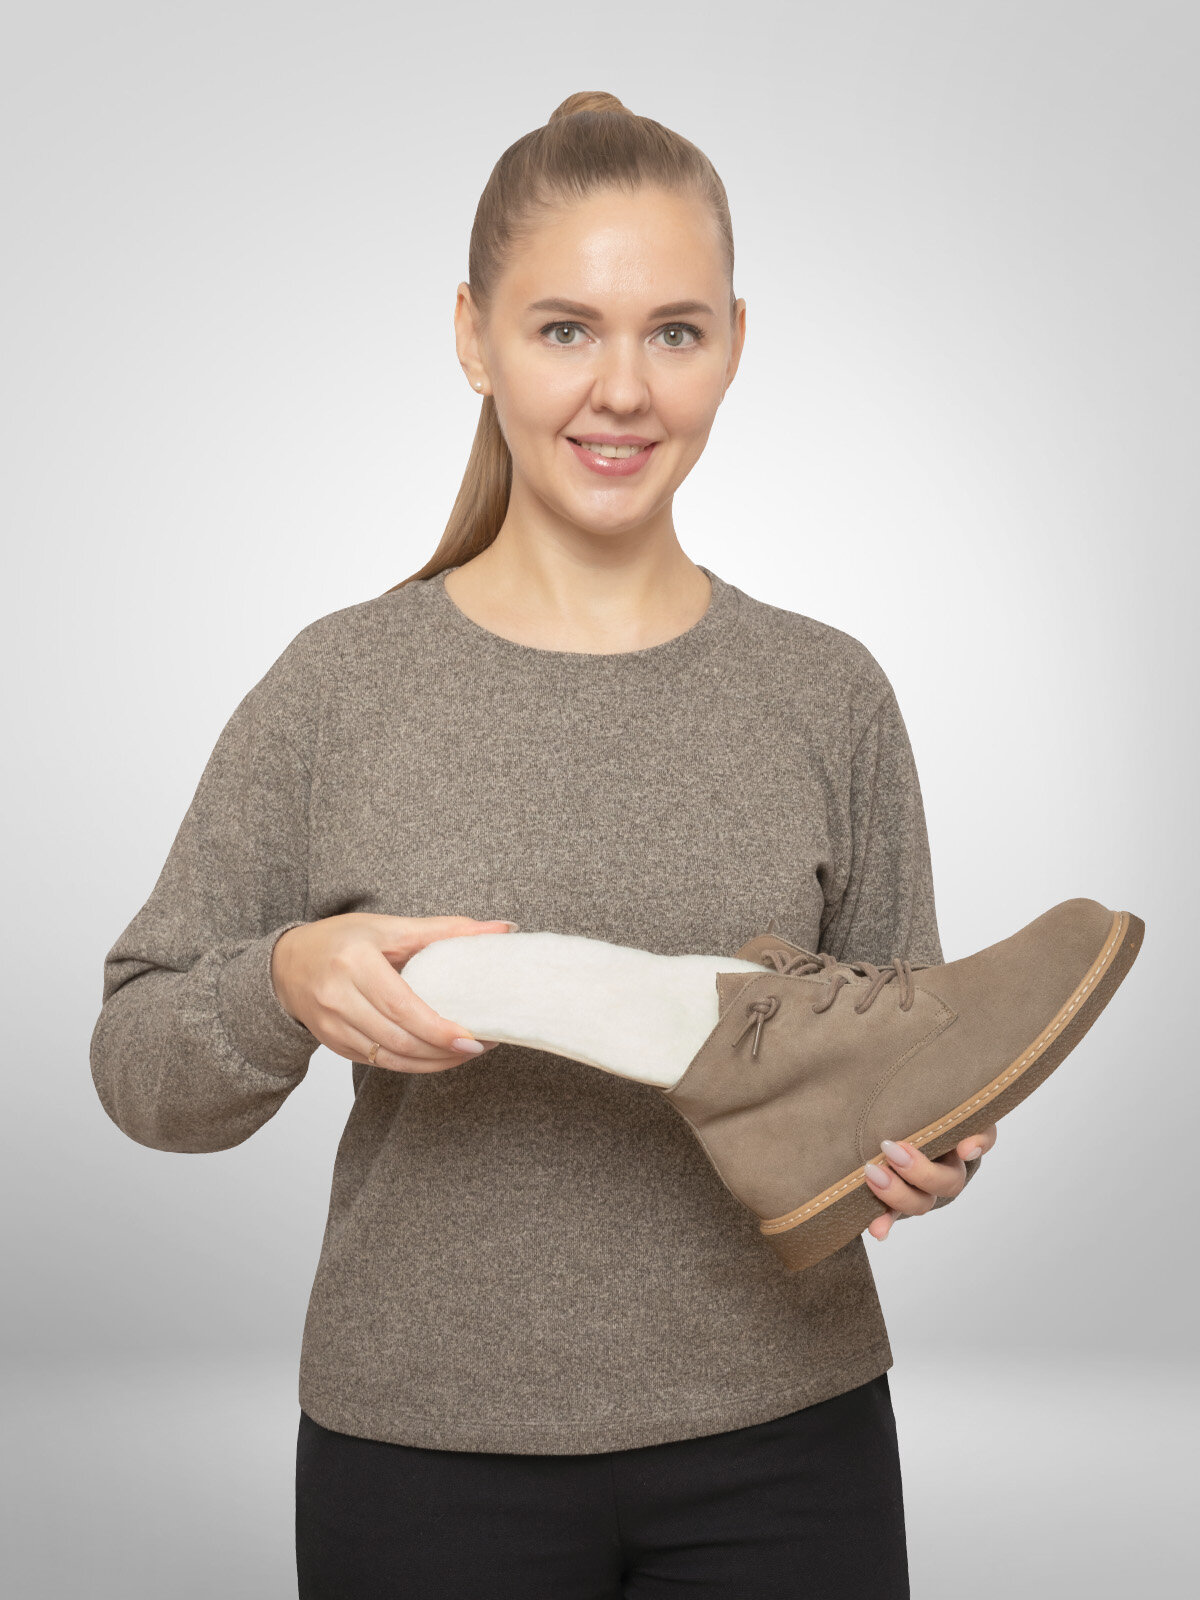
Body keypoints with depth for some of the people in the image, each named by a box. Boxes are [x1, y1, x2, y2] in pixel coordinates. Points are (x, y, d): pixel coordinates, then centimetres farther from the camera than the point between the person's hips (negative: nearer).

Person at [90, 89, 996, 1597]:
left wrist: (925, 1145, -14)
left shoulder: (828, 693, -1)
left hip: (782, 1444, 1)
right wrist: (284, 986, -21)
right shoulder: (343, 683, -5)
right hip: (426, 1459, -1)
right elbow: (138, 1067, -1)